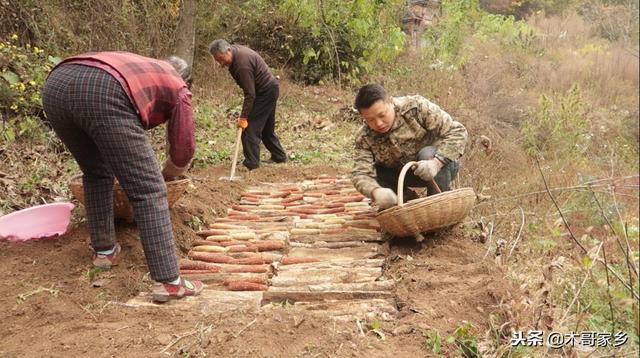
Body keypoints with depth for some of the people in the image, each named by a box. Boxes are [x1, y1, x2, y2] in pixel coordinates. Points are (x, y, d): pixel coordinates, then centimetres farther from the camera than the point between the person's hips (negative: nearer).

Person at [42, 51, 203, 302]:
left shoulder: (138, 65, 44)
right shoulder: (178, 88, 27)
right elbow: (183, 150, 23)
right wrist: (164, 176, 44)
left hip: (56, 84, 7)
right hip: (104, 94, -7)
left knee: (97, 173, 28)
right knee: (148, 190, -1)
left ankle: (104, 250, 34)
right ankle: (168, 281, -2)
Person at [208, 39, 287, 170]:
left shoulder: (242, 64, -29)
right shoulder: (235, 51, 1)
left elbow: (250, 94, -29)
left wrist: (244, 117, -27)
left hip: (266, 92, -10)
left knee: (250, 127, -11)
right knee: (267, 127, 19)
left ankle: (251, 164, -9)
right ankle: (279, 156, 30)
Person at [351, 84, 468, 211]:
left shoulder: (416, 107, -26)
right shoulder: (364, 138, -18)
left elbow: (457, 132, -27)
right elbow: (361, 174, -28)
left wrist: (436, 162, -43)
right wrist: (376, 191, -52)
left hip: (443, 167, -3)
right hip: (406, 174, 3)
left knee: (428, 154, -34)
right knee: (375, 172, -19)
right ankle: (410, 200, 3)